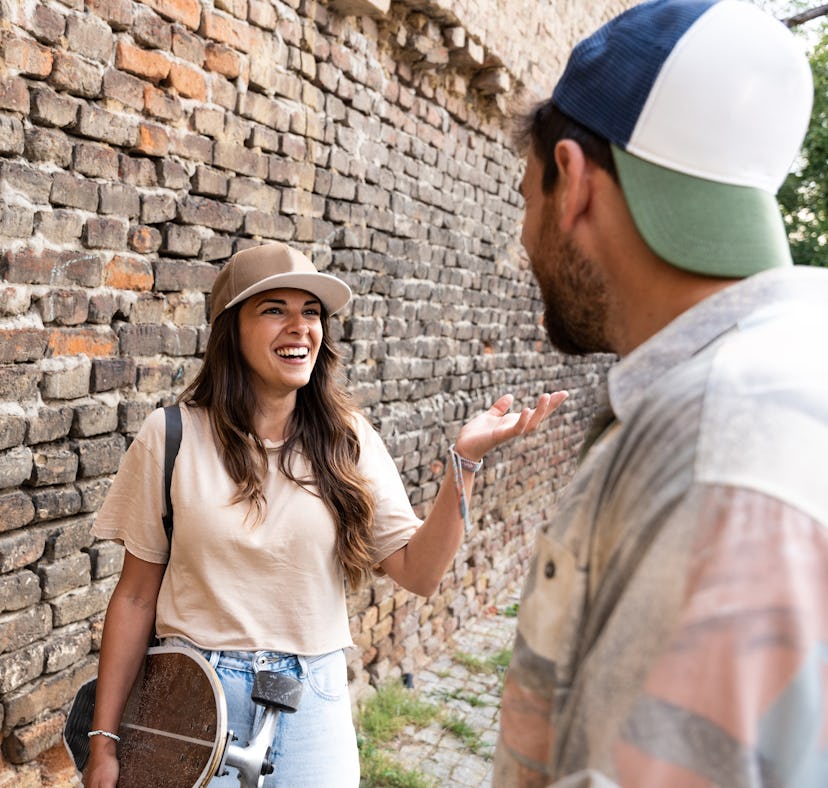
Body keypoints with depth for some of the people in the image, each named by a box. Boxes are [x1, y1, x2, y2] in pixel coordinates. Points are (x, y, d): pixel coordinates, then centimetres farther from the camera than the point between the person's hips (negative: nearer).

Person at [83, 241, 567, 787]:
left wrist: (466, 460, -20)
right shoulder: (172, 436, -9)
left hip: (313, 701, 1)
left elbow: (419, 573, -9)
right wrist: (104, 742, 0)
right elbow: (136, 597, -3)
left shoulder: (347, 440, -5)